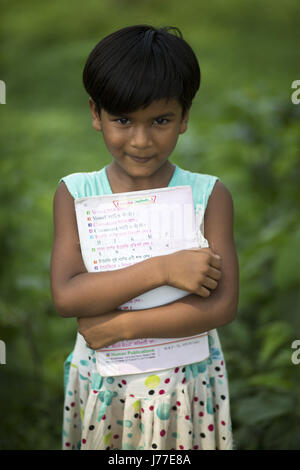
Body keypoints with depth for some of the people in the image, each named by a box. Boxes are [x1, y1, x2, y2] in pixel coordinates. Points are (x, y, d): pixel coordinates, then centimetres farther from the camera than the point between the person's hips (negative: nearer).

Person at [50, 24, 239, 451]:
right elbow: (65, 295, -17)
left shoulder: (209, 196, -8)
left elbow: (223, 303, -16)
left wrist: (121, 325, -21)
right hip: (101, 384, 1)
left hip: (187, 386, -1)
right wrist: (162, 269, -26)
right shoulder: (75, 194, -6)